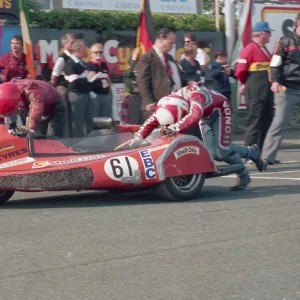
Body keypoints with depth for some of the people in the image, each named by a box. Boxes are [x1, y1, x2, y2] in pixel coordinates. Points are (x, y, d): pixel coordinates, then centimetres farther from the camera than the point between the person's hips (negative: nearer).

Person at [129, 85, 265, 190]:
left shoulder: (195, 95, -44)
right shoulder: (168, 103, -24)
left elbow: (194, 116, -61)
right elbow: (152, 120, -18)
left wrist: (174, 128, -67)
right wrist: (139, 137, -30)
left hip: (220, 111, -7)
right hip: (206, 116, 7)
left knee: (222, 151, -17)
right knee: (213, 154, 0)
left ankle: (243, 175, 7)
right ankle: (251, 152, 20)